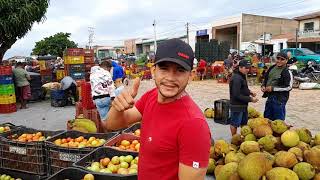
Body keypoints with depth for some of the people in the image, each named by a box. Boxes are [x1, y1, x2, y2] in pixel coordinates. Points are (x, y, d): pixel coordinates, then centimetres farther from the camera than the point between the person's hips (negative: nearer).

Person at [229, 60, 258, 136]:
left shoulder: (242, 76, 10)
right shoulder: (236, 78, -22)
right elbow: (237, 95, -25)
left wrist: (249, 92, 3)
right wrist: (250, 99, -22)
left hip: (243, 105, 10)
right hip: (237, 106, -10)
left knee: (244, 122, 21)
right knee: (235, 123, 4)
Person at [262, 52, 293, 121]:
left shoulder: (287, 72, -12)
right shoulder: (272, 68, 8)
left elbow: (289, 87, -16)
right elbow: (266, 79, 21)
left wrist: (273, 88, -19)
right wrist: (263, 86, 0)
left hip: (280, 99, -7)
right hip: (269, 97, 7)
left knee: (279, 120, 3)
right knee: (267, 117, 19)